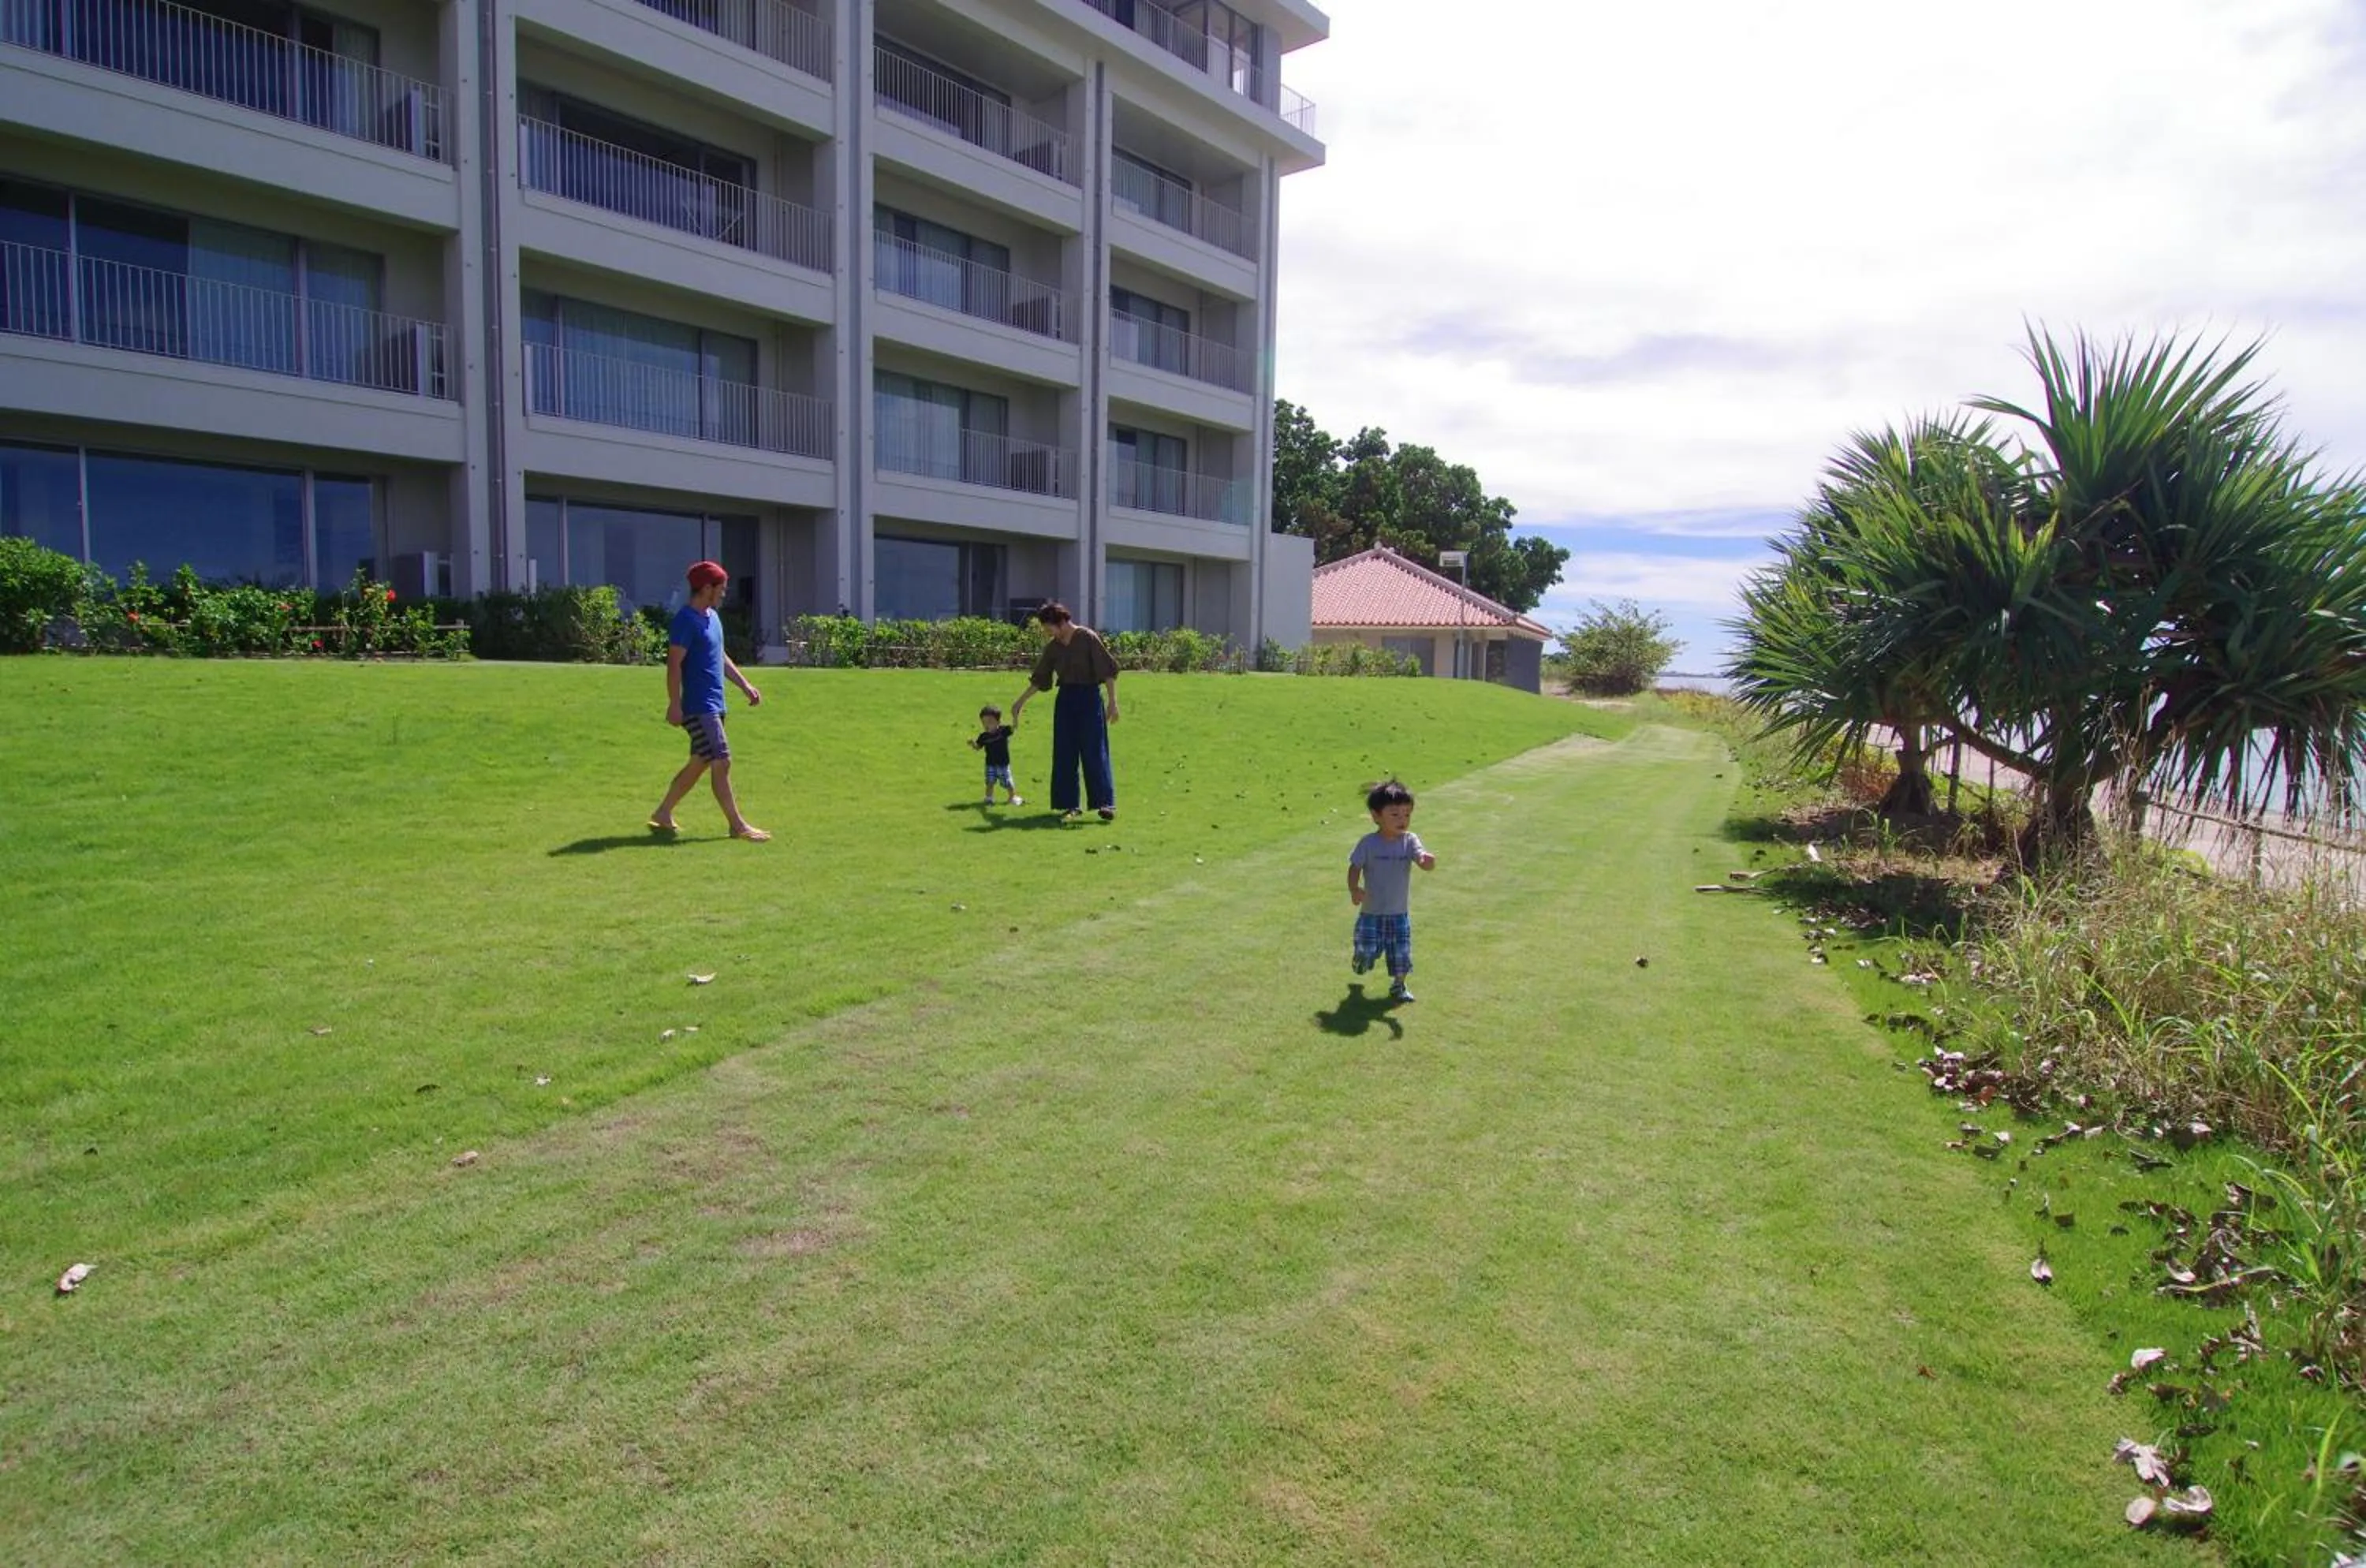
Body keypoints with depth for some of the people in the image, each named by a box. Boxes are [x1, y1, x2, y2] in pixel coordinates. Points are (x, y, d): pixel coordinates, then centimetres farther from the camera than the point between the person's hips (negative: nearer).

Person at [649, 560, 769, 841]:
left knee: (699, 763, 14)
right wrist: (675, 704, -21)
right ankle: (738, 825, -3)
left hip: (713, 704, 10)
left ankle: (662, 815, 23)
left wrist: (745, 686, 20)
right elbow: (674, 664, -18)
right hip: (698, 707, -10)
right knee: (721, 763, -8)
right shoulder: (686, 620, -13)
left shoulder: (712, 616, 16)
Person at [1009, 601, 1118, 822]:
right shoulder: (1052, 648, 6)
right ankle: (1070, 805, 12)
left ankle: (1106, 803, -1)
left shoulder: (1088, 638, -10)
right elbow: (1039, 680, 16)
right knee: (1064, 754, 5)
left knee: (1094, 752, -6)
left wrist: (1112, 701, -14)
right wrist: (1020, 702, 17)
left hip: (1089, 698, -6)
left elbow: (1108, 671, -10)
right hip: (1065, 700, 6)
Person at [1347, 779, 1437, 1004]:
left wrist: (1428, 861, -44)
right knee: (1367, 951, 5)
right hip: (1371, 911, -2)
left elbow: (1423, 861, -19)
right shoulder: (1368, 843, -12)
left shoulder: (1410, 840, -7)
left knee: (1401, 954, 7)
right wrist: (1354, 889, -24)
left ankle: (1398, 986, 30)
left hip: (1400, 912, 2)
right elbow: (1355, 867, -7)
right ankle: (1362, 962, 41)